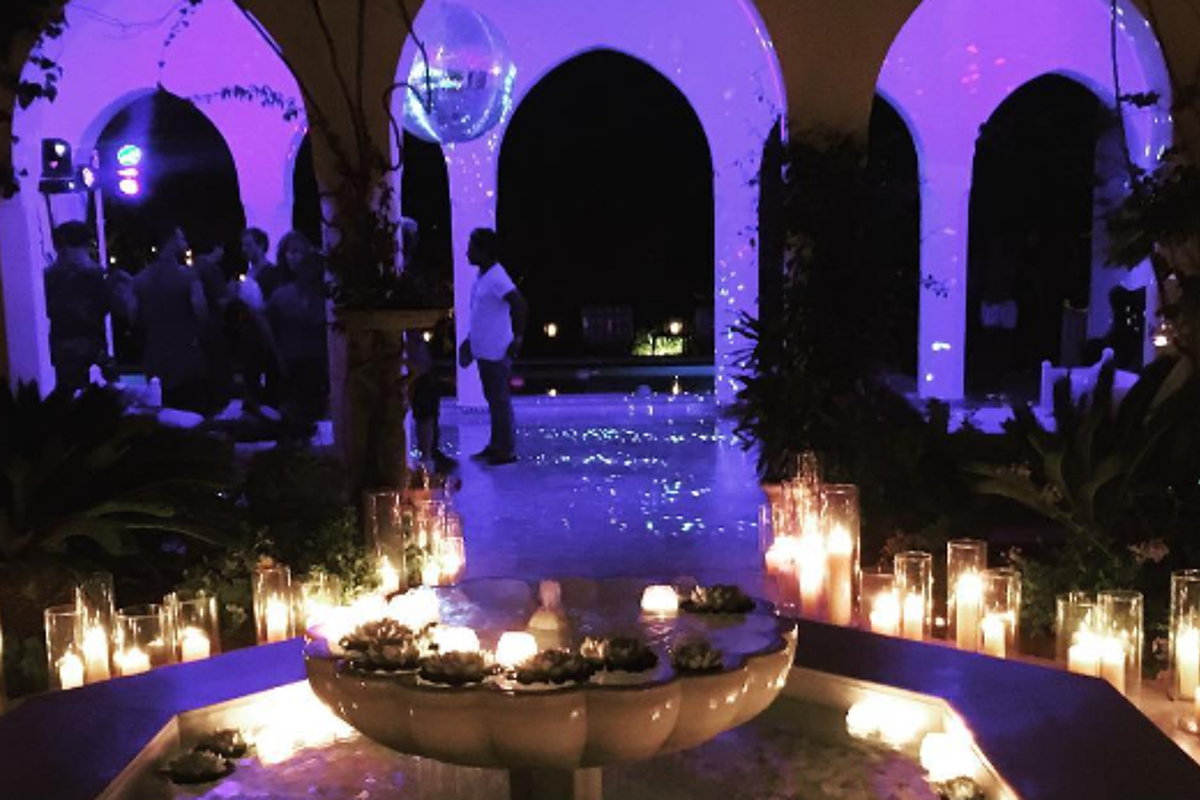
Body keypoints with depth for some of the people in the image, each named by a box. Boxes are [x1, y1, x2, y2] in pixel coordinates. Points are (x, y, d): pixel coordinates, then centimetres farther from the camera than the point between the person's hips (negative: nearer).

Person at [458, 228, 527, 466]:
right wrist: (470, 339, 22)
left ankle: (507, 450, 6)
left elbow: (520, 305, -27)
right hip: (484, 350, 10)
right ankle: (496, 445, 26)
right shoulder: (482, 276, 12)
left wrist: (518, 337, -22)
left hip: (497, 352, -10)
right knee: (493, 399, 16)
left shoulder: (497, 278, -18)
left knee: (500, 401, -2)